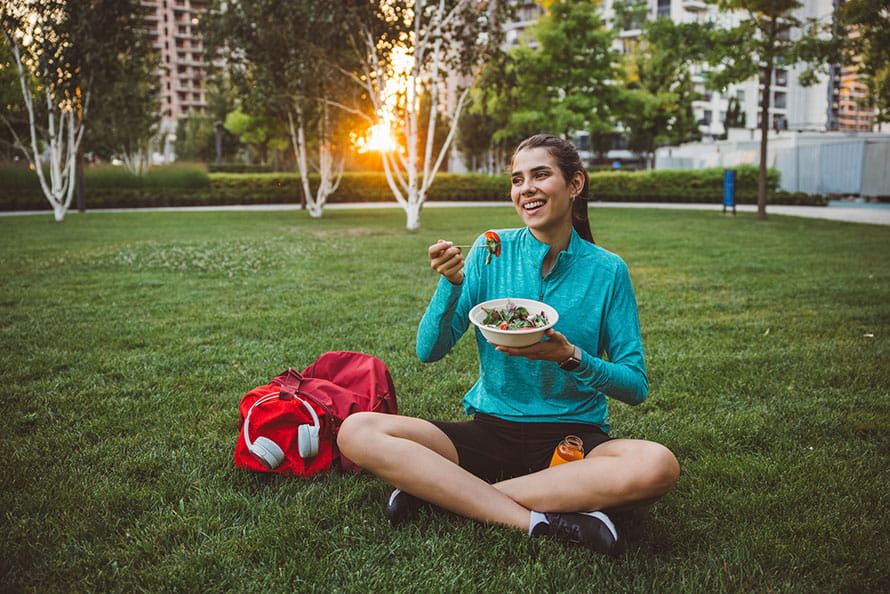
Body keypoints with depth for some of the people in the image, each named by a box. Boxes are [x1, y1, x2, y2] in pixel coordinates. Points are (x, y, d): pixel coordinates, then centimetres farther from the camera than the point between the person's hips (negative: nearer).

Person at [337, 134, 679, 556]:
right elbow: (429, 350, -3)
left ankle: (445, 492, -24)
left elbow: (636, 386, -3)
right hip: (491, 430, 1)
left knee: (657, 466, -33)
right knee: (356, 433, -19)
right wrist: (451, 284, -19)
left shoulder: (607, 270, -3)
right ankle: (541, 520, -24)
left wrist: (571, 357, -20)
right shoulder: (493, 250, 0)